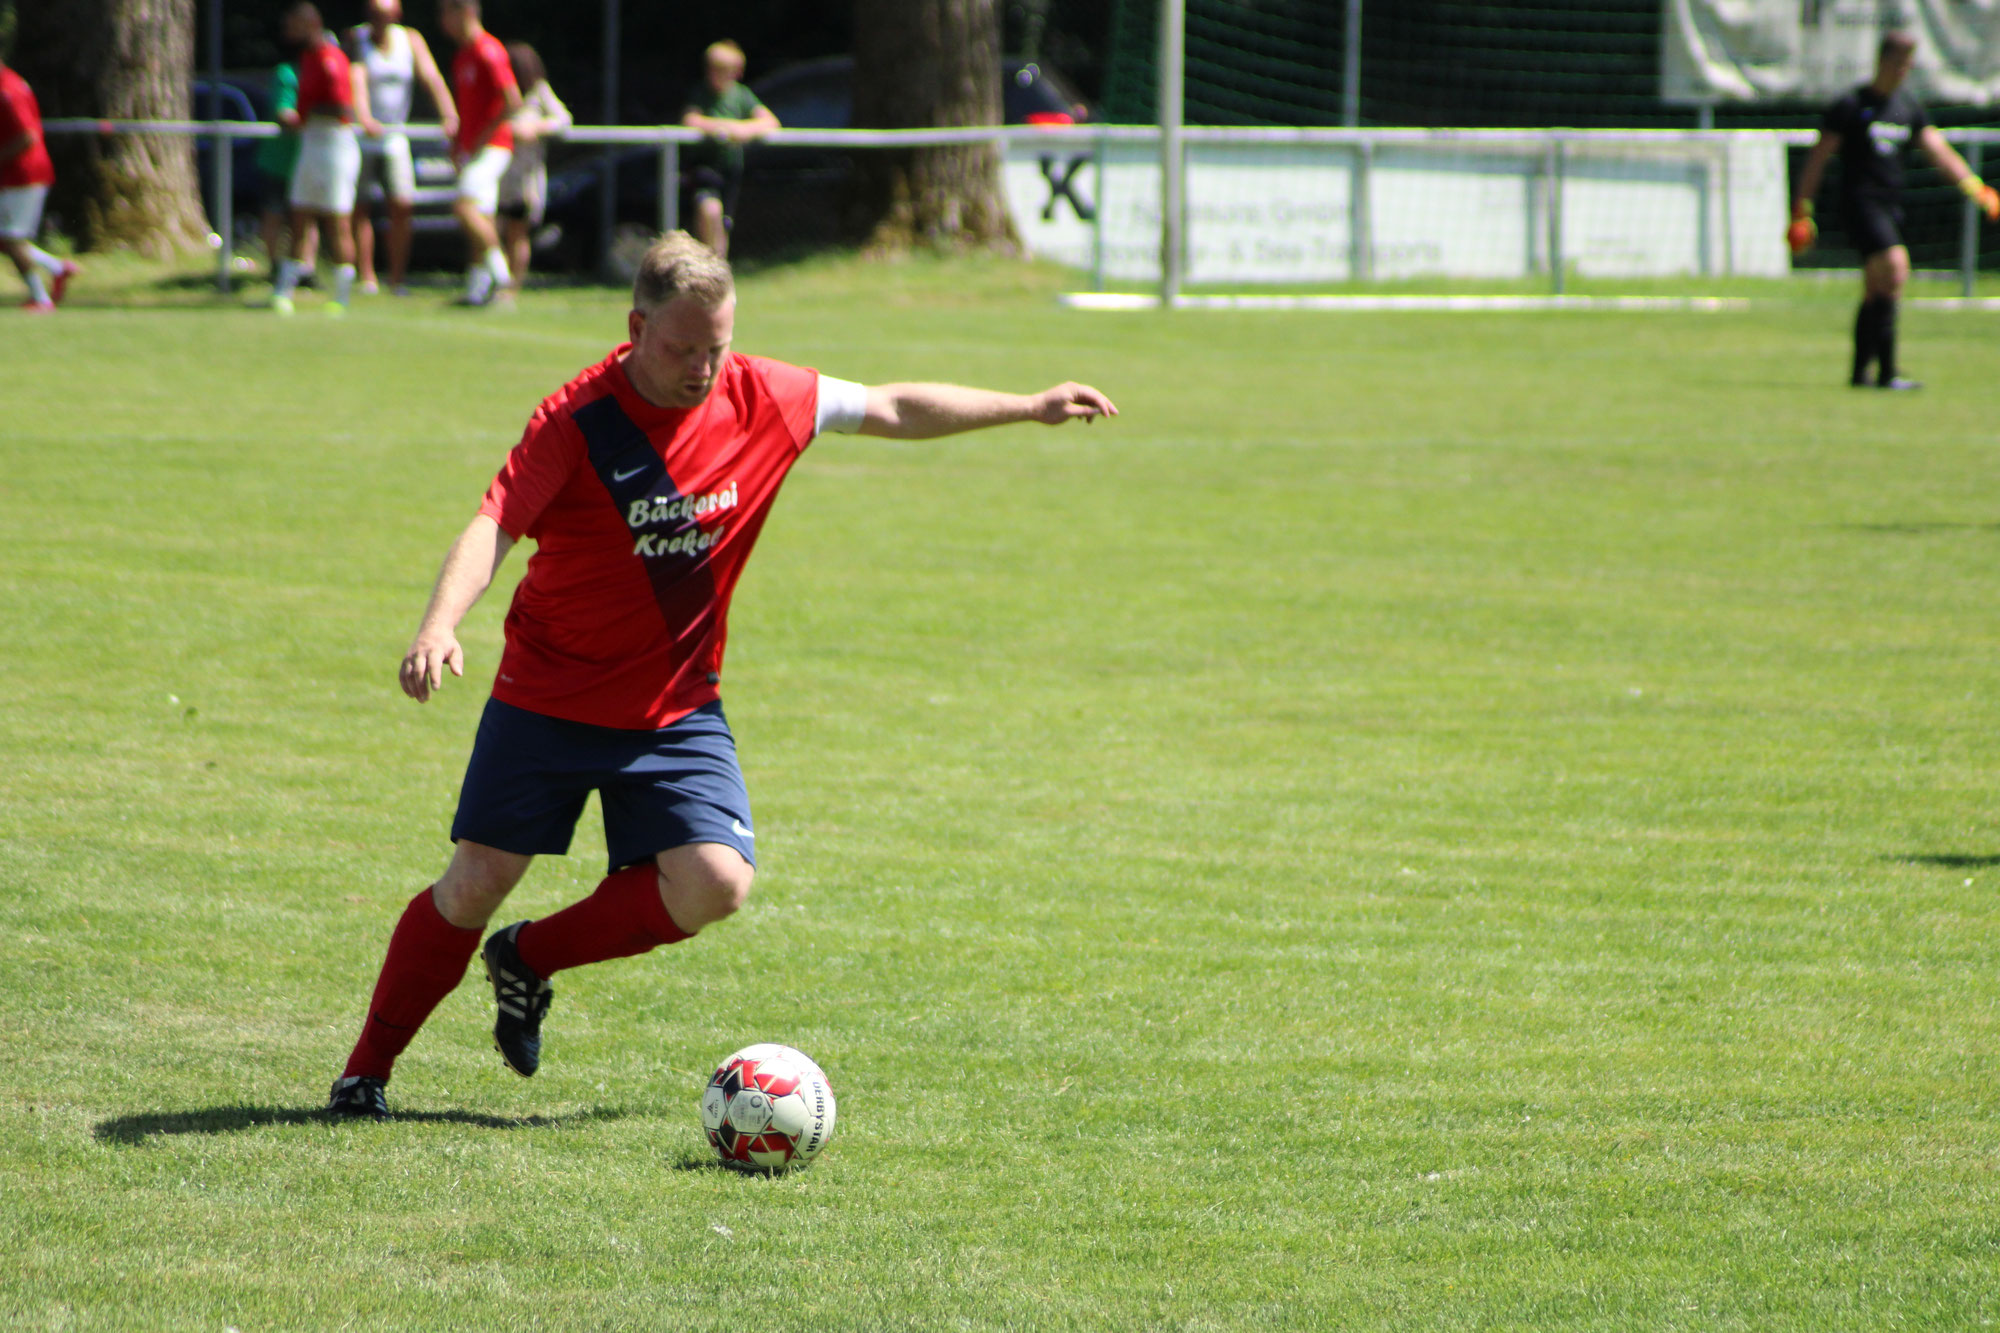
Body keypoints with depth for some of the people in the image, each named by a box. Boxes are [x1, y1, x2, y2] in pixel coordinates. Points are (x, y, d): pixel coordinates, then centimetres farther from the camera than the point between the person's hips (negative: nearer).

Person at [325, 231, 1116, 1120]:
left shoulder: (759, 398, -5)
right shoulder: (576, 420, -18)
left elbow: (893, 411, 9)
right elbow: (495, 525, -29)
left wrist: (1028, 408, 13)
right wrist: (440, 626, -46)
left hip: (676, 709, 3)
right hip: (548, 701, -3)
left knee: (716, 881, -16)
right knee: (476, 884, -3)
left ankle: (530, 960, 7)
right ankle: (365, 1072, 14)